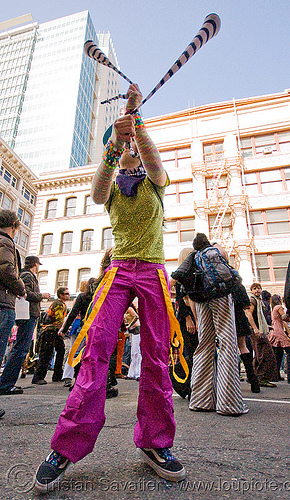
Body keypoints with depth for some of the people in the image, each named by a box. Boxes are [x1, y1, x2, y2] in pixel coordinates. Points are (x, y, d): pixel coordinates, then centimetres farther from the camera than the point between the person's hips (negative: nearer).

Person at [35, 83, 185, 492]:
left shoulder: (154, 182, 16)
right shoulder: (113, 186, 17)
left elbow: (155, 162, -9)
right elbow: (97, 193, -8)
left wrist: (136, 117, -17)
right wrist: (112, 145, -22)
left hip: (153, 271, 0)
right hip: (119, 270, 0)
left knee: (156, 357, -3)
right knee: (97, 346, -13)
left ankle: (154, 443, 10)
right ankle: (67, 446, -3)